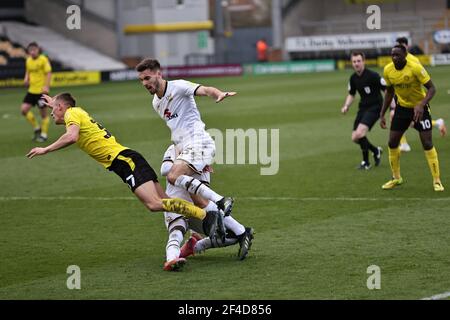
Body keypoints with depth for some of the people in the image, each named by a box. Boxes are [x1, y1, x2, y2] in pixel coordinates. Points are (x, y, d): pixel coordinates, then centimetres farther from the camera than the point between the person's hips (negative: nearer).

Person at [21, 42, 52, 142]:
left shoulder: (43, 59, -11)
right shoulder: (28, 60, 8)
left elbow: (49, 73, -13)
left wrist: (46, 86, -23)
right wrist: (26, 79, 0)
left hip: (42, 90, -6)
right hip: (31, 90, 6)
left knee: (43, 113, 2)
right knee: (24, 109, -4)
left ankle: (44, 134, 16)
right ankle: (37, 128, 14)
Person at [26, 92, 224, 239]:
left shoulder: (72, 113, 1)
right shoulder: (78, 113, 27)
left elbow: (71, 137, -22)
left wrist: (45, 150, -12)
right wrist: (54, 104, 62)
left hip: (124, 160, -9)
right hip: (127, 160, 9)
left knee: (154, 204, -22)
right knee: (163, 201, 2)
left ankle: (206, 215, -29)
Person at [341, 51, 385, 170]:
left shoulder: (372, 76, -17)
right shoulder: (353, 78, 4)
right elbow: (351, 94, 20)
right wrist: (346, 106, 1)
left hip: (374, 107, -7)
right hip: (363, 107, 7)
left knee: (359, 134, -23)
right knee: (355, 138, 2)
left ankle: (366, 162, -2)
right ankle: (376, 151, 28)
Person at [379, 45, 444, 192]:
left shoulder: (415, 68, -26)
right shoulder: (388, 70, -10)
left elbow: (431, 88, -23)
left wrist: (421, 105, -39)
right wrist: (382, 114, 5)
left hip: (419, 108, -5)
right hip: (402, 107, 5)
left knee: (427, 144, -10)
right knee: (392, 143, 3)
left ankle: (437, 181, 0)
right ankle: (396, 178, 23)